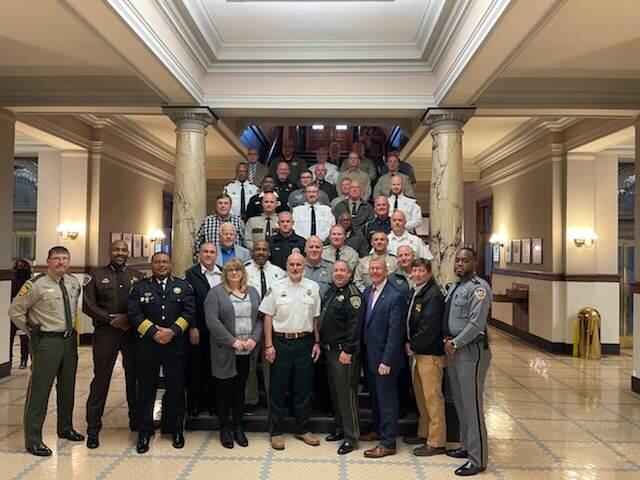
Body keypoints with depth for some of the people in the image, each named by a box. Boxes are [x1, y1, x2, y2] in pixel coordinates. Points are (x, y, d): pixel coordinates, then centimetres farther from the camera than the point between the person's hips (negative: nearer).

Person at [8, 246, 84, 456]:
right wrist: (32, 332, -5)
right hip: (47, 342, -6)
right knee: (39, 391, -2)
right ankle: (33, 440, 10)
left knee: (67, 388, 18)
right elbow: (15, 311, -7)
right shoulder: (36, 285, -14)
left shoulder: (74, 282, 5)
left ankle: (65, 428, 36)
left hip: (70, 340, 7)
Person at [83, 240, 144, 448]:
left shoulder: (138, 277, 8)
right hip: (105, 332, -2)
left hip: (133, 332, 2)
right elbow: (88, 305, -3)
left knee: (134, 377, 11)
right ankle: (93, 428, 12)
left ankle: (136, 421, 27)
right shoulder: (96, 276, 4)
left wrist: (128, 318, -13)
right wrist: (111, 319, -12)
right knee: (101, 379, 2)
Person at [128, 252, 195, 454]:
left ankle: (177, 430, 22)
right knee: (146, 389, 7)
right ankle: (144, 433, 19)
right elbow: (134, 314, -3)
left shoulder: (183, 286, 8)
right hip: (147, 345, 0)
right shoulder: (140, 287, 7)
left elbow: (189, 311, -2)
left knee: (176, 389, 7)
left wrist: (172, 331, -14)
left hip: (176, 345, 0)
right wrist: (153, 333, -13)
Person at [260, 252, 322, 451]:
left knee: (304, 388, 10)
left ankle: (303, 429, 25)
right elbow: (268, 316, -1)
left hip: (305, 342, 2)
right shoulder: (276, 287, -2)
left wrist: (317, 342, 5)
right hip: (281, 342, -2)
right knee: (278, 388, 6)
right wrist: (268, 345, -6)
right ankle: (276, 431, 19)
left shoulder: (313, 287, 4)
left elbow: (316, 318, 9)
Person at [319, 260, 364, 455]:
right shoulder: (331, 291, 13)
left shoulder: (353, 294, -13)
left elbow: (355, 325, -20)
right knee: (334, 391, 17)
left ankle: (351, 437, 5)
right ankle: (340, 428, 30)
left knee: (346, 393, -4)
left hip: (344, 351, -9)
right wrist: (321, 343, 15)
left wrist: (347, 350, -22)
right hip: (330, 350, 9)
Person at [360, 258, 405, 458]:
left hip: (384, 358, -7)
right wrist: (363, 354, 6)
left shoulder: (395, 297, -16)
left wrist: (386, 360, -20)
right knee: (375, 396, 20)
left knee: (387, 399, 3)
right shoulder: (366, 292, 6)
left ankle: (388, 443, 14)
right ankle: (378, 430, 38)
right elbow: (365, 323, 9)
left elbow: (395, 332, -18)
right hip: (369, 355, 7)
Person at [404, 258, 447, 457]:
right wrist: (408, 343, 2)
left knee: (433, 398, -1)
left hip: (431, 354, -10)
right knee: (421, 395, 18)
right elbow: (410, 322, 16)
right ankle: (424, 433, 32)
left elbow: (429, 328, -22)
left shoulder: (433, 295, -16)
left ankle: (436, 442, 9)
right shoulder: (416, 293, 12)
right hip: (418, 352, 10)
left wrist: (413, 346, -12)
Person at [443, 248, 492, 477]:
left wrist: (455, 343, -15)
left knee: (472, 405, -3)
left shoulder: (479, 287, -12)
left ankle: (478, 459, 7)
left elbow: (477, 323, -20)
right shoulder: (454, 287, 15)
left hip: (471, 350, -9)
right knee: (460, 403, 17)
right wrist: (447, 341, 1)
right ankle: (466, 446, 32)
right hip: (452, 350, 9)